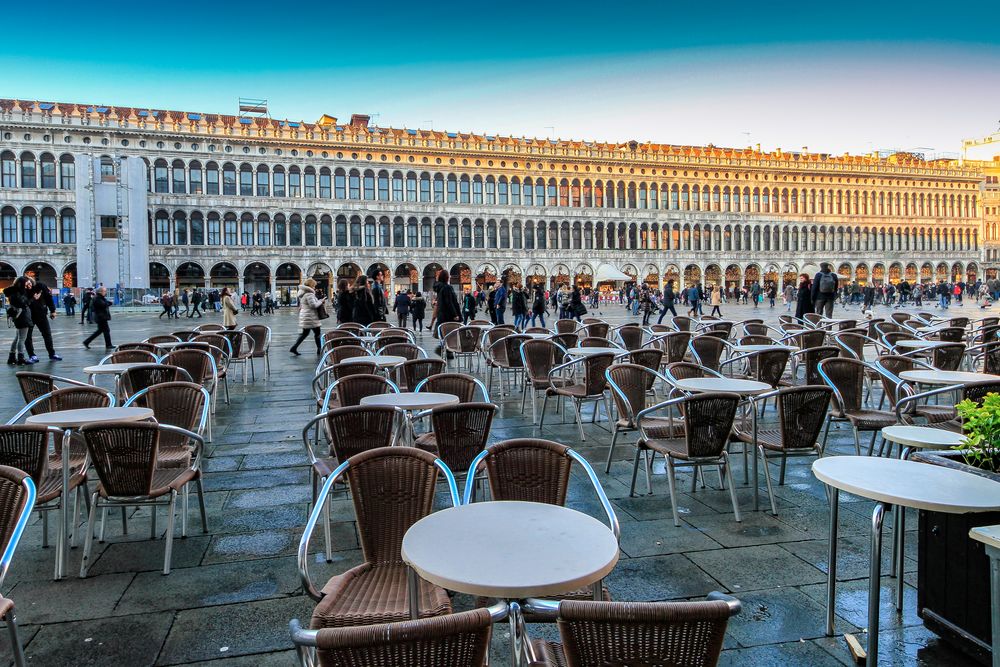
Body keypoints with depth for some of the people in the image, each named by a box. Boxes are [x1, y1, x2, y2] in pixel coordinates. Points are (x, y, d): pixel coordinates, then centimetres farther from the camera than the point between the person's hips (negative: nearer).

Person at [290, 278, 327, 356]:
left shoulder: (303, 293, 14)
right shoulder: (309, 294, -17)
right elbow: (313, 305, -23)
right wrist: (321, 301, -8)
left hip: (304, 316, 10)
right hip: (311, 317, -10)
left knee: (305, 333, 13)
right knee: (317, 332, 3)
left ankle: (293, 347, 7)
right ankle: (319, 349, 10)